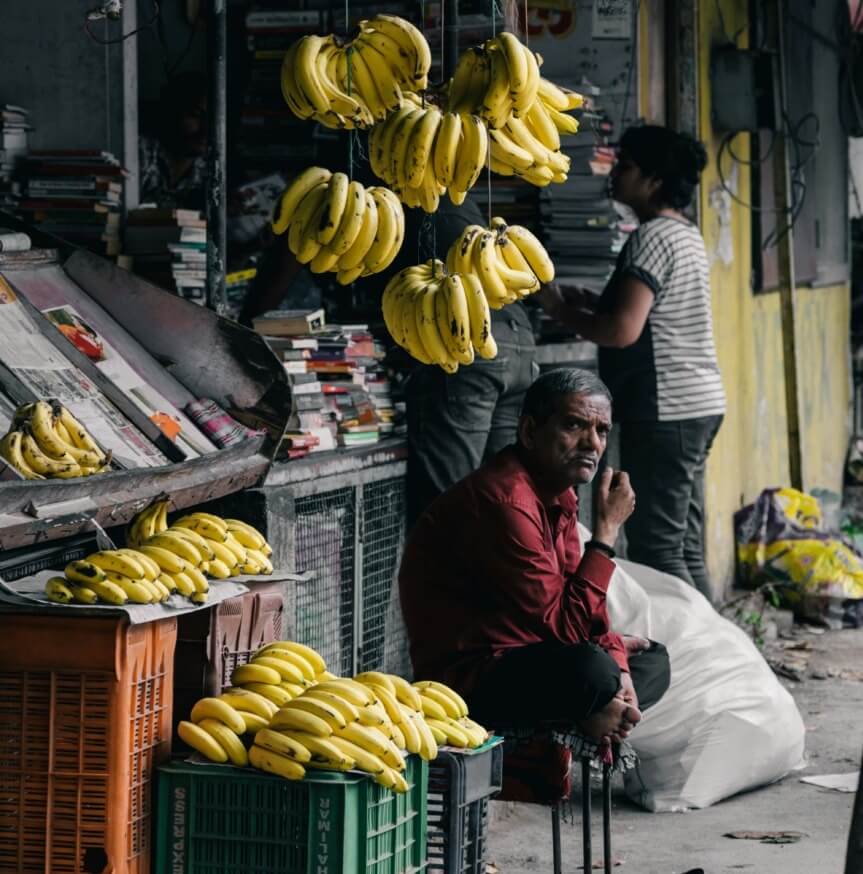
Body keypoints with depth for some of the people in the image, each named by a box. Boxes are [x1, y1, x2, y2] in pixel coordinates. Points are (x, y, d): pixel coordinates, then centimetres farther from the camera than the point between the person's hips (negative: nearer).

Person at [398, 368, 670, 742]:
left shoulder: (559, 494, 10)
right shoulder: (505, 503, -24)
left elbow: (574, 597, 12)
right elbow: (562, 625, -23)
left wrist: (616, 667, -5)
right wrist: (607, 529, -19)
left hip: (523, 654, 11)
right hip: (466, 680, -11)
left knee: (652, 661, 16)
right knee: (590, 669, -34)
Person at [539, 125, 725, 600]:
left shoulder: (652, 237, -13)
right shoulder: (686, 234, 17)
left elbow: (623, 331, -22)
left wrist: (561, 309, -7)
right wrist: (594, 303, 18)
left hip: (665, 410, -10)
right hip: (700, 404, 10)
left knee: (656, 550, -9)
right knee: (685, 549, 12)